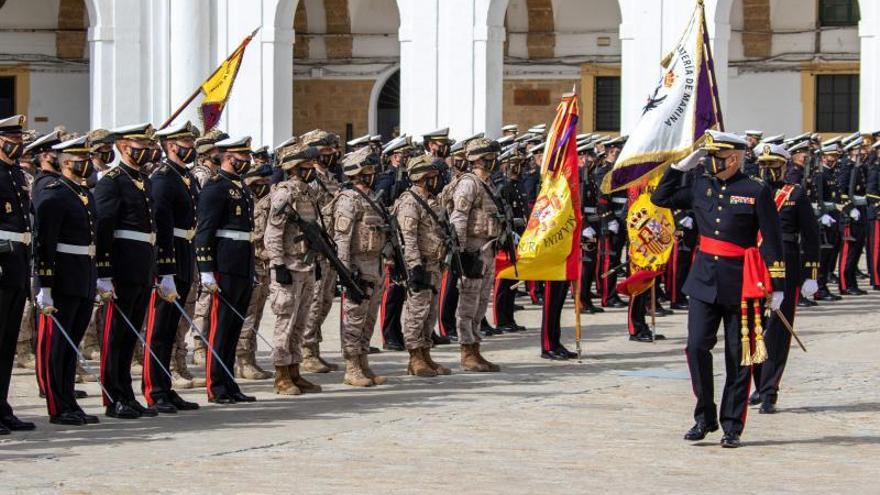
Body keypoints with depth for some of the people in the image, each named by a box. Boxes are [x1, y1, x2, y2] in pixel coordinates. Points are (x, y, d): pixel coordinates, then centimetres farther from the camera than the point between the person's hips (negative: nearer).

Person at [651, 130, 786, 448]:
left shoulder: (756, 192, -6)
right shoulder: (701, 187, 7)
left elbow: (771, 241, -5)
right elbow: (660, 198, 17)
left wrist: (777, 286, -7)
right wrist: (681, 166, 6)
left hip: (740, 284, -4)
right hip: (704, 280, 4)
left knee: (738, 357, 4)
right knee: (696, 347, -5)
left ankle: (732, 427, 11)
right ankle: (705, 417, 10)